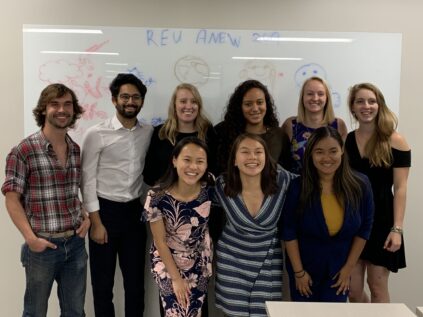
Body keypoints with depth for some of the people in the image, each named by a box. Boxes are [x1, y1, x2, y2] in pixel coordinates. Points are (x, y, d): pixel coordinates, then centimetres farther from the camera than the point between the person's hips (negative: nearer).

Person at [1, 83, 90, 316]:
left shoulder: (76, 150, 6)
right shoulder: (23, 151, -11)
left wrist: (86, 217, 1)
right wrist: (31, 238, -17)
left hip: (76, 244, 5)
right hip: (43, 246, -4)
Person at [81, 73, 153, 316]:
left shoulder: (149, 133, 3)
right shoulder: (97, 134, -9)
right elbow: (88, 180, -9)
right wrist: (96, 222, -11)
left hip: (135, 211, 4)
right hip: (105, 211, -3)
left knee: (136, 281, 12)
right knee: (103, 282, 9)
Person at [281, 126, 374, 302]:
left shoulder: (360, 184, -12)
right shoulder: (298, 187, -17)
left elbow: (364, 228, -3)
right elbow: (289, 231, -11)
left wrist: (349, 268, -1)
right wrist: (299, 272, -9)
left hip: (338, 269, 1)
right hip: (304, 266, -1)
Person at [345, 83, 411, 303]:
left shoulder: (395, 141, -5)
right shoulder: (345, 141, 5)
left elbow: (400, 188, -7)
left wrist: (397, 228, -14)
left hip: (381, 220, -3)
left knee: (377, 287, 6)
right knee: (352, 291, 6)